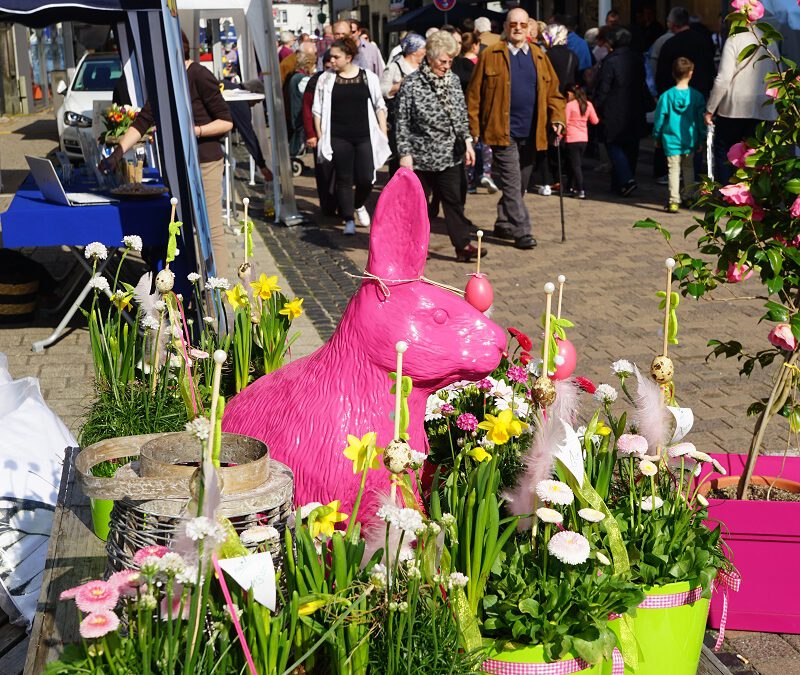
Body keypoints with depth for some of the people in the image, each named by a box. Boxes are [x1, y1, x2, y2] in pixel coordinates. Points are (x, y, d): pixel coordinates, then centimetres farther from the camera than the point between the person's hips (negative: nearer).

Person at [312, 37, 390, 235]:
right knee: (344, 179, 0)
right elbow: (318, 110, 6)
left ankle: (359, 205, 30)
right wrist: (320, 137, 0)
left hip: (365, 136, 0)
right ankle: (349, 220, 10)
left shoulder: (368, 77, 4)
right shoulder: (326, 79, 3)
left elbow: (379, 107, 8)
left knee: (366, 178, -1)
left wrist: (384, 134, 3)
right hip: (339, 138, 0)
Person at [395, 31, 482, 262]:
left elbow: (462, 115, 15)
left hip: (450, 155, 4)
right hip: (421, 156, -4)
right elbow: (402, 122, -8)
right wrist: (405, 153, -11)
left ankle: (463, 245, 5)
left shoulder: (453, 80, 6)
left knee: (453, 200, 4)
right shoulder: (411, 84, -9)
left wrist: (467, 141, 8)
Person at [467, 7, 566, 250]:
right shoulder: (490, 55, 0)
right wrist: (474, 129, -7)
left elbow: (552, 91, 12)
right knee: (512, 183, -9)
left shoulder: (539, 57, 12)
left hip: (530, 134, 5)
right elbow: (474, 94, -1)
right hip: (503, 132, -5)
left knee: (520, 184, 12)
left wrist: (557, 117, -4)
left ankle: (504, 224, 27)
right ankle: (522, 232, -8)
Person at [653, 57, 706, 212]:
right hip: (690, 140, 2)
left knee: (673, 169, -1)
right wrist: (700, 140, 12)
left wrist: (657, 137, 12)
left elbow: (659, 118, -2)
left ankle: (674, 201, -8)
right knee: (689, 168, 17)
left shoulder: (666, 96, -8)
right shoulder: (697, 96, -4)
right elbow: (701, 119, 2)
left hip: (671, 140, -2)